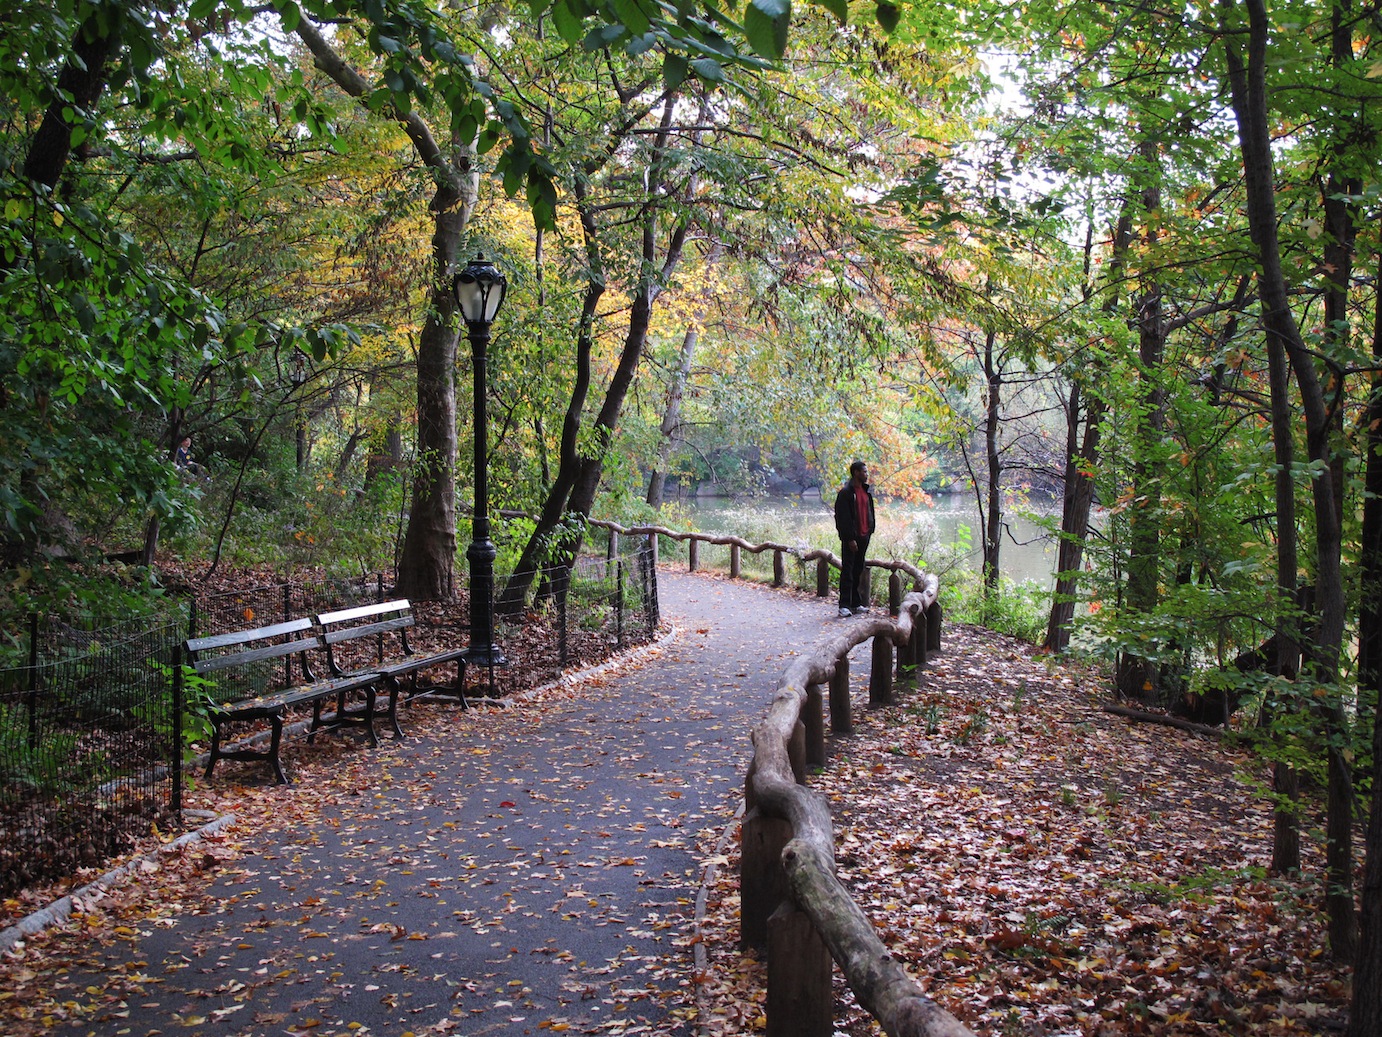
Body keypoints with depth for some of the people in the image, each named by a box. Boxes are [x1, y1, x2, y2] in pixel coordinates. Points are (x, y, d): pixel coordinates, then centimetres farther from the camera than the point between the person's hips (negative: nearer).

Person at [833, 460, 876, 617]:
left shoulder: (866, 491, 13)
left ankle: (856, 603, 18)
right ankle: (844, 605, -5)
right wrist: (850, 538, -18)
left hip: (863, 536, 8)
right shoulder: (846, 492, -12)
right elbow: (844, 518, -15)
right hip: (851, 538, -8)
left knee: (858, 571, 12)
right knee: (847, 571, -6)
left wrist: (870, 530, 12)